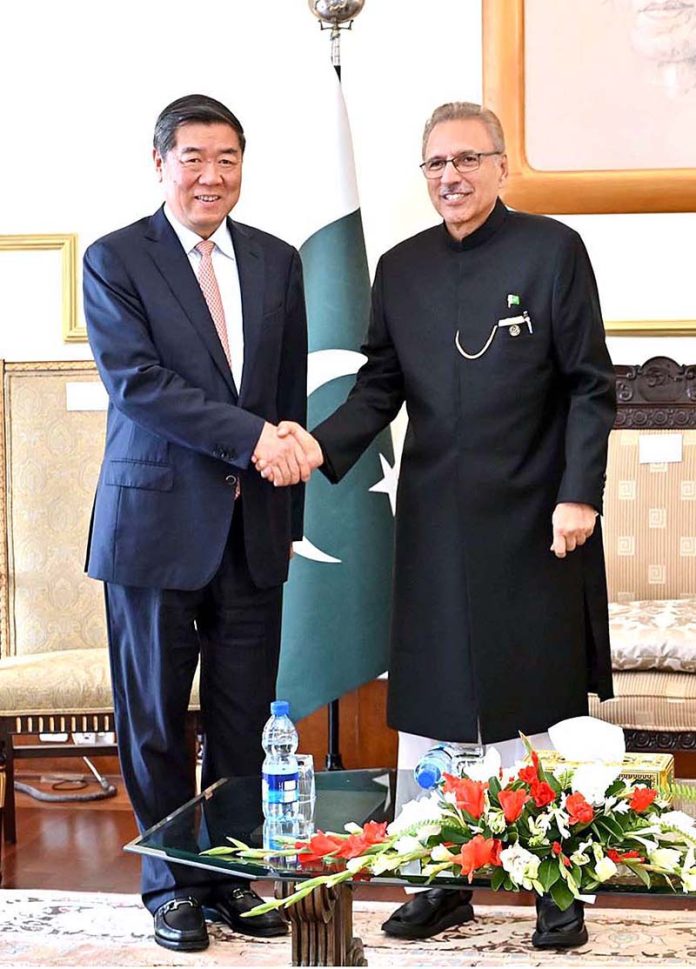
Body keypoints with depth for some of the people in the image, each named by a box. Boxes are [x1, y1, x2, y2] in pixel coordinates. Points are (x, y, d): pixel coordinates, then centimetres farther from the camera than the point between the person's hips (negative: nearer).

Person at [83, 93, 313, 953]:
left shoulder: (276, 262, 11)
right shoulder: (114, 260, -3)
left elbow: (290, 395, 14)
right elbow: (138, 381, -15)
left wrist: (289, 513, 12)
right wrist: (250, 437, -21)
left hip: (253, 526, 4)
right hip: (156, 524, -4)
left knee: (244, 718, 9)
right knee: (155, 717, 7)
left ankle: (232, 874, 23)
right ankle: (172, 883, 21)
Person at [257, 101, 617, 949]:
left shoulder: (551, 249, -3)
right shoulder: (400, 268, 9)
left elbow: (590, 387, -5)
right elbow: (380, 387, 8)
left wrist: (578, 494, -13)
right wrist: (323, 444, -11)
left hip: (535, 521, -4)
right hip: (436, 523, 4)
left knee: (550, 706, 6)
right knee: (439, 707, 9)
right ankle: (447, 881, 22)